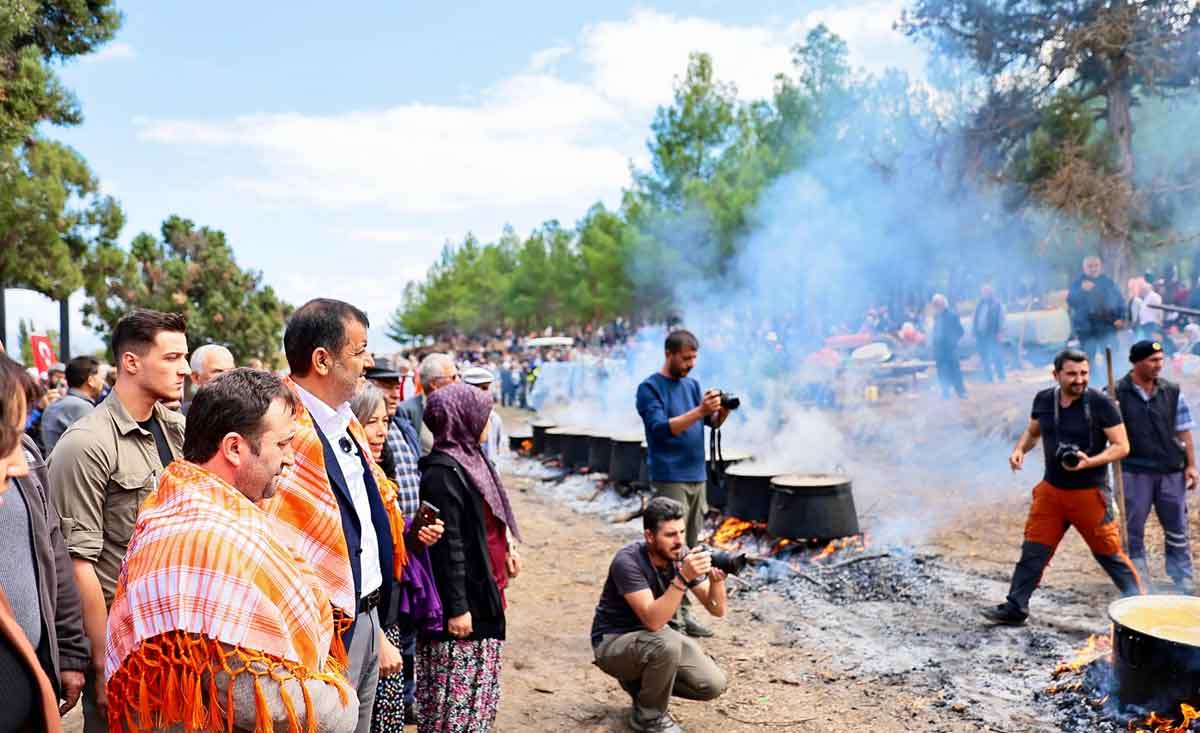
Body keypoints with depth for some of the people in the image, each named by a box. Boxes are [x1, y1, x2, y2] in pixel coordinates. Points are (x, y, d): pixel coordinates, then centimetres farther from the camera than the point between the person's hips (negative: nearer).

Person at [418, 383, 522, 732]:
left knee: (480, 693, 18)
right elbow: (447, 546, -22)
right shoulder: (442, 472, -19)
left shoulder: (467, 460, 11)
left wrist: (504, 552, 12)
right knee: (456, 694, -1)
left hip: (483, 598, 10)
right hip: (463, 603, -10)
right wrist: (456, 608, -22)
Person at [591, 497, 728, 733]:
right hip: (614, 642, -6)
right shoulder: (628, 561, -28)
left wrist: (716, 579, -32)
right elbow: (653, 620, -37)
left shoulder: (681, 555, -11)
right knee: (666, 644, -36)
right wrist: (683, 578, -45)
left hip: (655, 638, 6)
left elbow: (717, 609, -11)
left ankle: (641, 681, 14)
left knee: (712, 684, -9)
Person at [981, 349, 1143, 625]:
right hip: (1051, 489, 4)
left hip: (1090, 493, -4)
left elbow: (1122, 446, -11)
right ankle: (1015, 608, 18)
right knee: (1033, 551, 8)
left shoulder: (1100, 403, -13)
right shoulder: (1044, 399, 0)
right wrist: (1020, 449, -3)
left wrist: (1090, 462, -26)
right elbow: (1032, 430, 17)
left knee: (1109, 553, 4)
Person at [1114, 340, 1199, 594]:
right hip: (1134, 472, -3)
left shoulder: (1172, 392, 4)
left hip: (1171, 471, 3)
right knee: (1133, 532, 6)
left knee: (1177, 531, 12)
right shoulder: (1117, 394, -6)